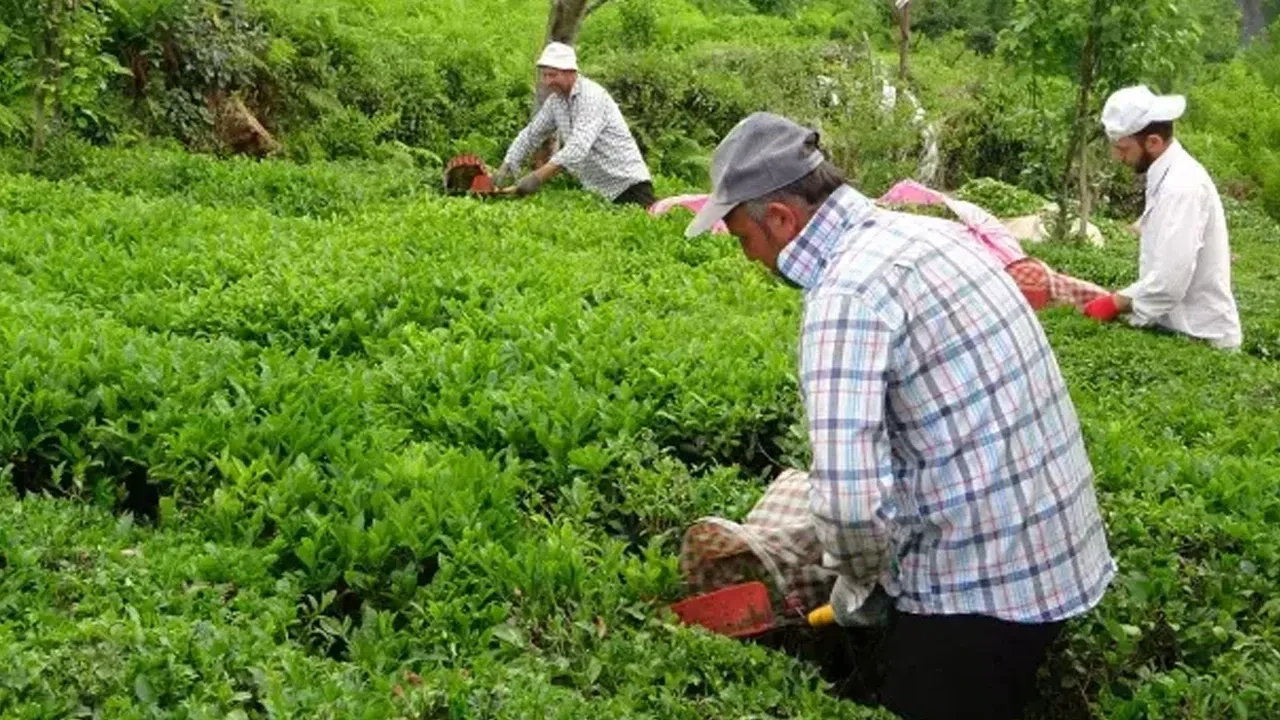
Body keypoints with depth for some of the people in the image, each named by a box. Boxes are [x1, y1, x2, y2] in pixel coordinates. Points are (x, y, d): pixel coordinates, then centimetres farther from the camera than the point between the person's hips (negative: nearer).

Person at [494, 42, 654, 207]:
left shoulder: (592, 97, -19)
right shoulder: (555, 101, 7)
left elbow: (579, 147, -31)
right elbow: (530, 135, 13)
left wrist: (538, 177, -38)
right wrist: (506, 168, -3)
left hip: (628, 183, -8)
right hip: (597, 189, 8)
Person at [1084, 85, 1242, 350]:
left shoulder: (1182, 187, -21)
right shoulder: (1168, 176, 8)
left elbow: (1169, 283, -26)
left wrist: (1115, 303, -13)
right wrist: (1121, 301, 6)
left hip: (1200, 338, -8)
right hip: (1183, 327, 8)